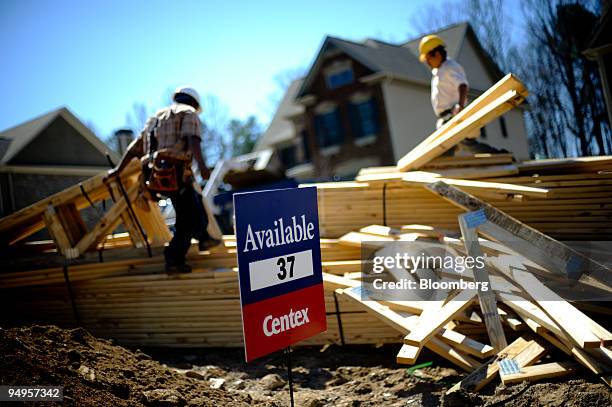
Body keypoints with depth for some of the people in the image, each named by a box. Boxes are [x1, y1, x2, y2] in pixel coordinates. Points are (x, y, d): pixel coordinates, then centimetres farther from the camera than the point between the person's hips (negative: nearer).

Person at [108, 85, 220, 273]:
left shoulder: (157, 117, 28)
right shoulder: (189, 114, 6)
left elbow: (135, 146, 28)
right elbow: (192, 139, -16)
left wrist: (118, 169, 34)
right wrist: (202, 165, -30)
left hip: (155, 176, 8)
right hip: (175, 174, -8)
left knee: (195, 201, 29)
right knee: (187, 219, 3)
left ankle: (204, 238, 36)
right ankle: (174, 260, -1)